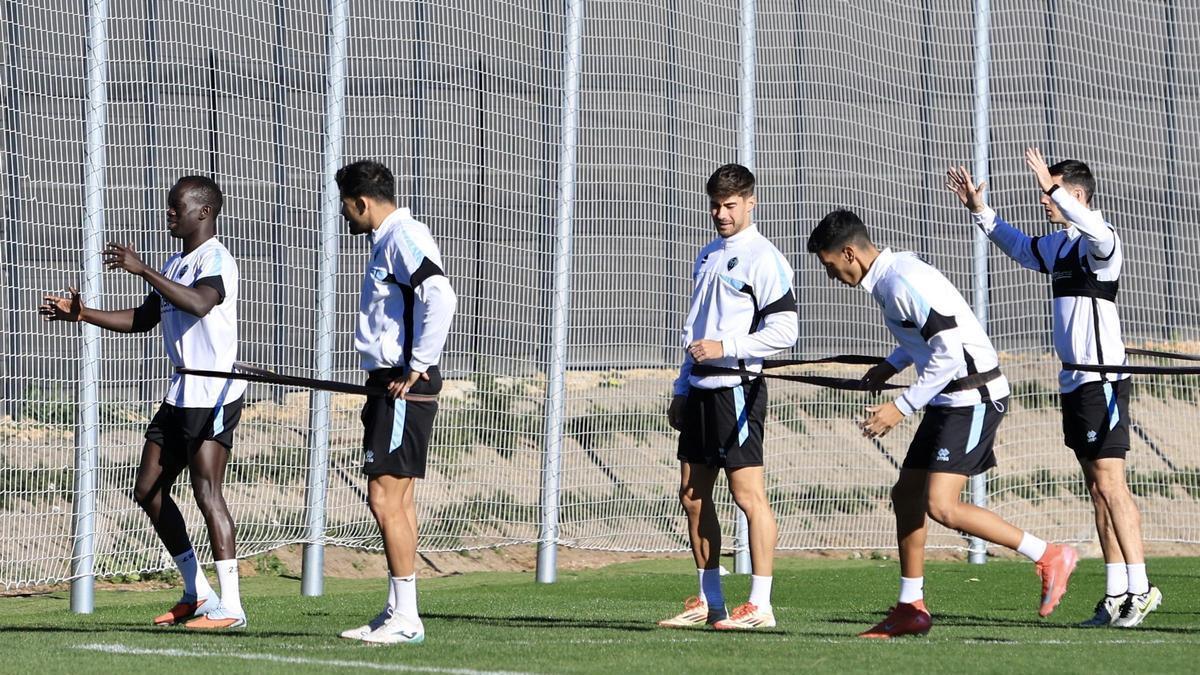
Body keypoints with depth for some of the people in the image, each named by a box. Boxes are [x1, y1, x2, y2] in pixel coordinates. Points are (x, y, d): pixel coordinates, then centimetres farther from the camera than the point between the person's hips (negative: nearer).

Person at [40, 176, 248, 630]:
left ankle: (229, 606, -13)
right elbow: (143, 319, 25)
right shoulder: (175, 265, 18)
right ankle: (197, 592, 18)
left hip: (213, 395, -10)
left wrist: (143, 270, -32)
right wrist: (82, 315, 14)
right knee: (148, 491, 9)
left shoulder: (215, 260, -12)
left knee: (207, 493, -14)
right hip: (180, 395, 10)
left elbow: (200, 303, -32)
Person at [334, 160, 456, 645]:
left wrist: (417, 366, -22)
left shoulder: (404, 238, -13)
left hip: (405, 387, -11)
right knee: (397, 499, 12)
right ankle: (397, 614, 16)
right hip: (390, 383, 11)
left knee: (385, 498, -11)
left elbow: (440, 297, -27)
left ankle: (406, 617, -10)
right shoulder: (388, 240, 19)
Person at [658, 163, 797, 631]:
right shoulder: (708, 257, 18)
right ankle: (708, 602, 15)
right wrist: (682, 390, 21)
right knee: (693, 495, 9)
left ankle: (760, 606, -10)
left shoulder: (762, 259, -8)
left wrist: (725, 347, -19)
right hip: (700, 387, 9)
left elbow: (784, 330, -14)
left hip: (736, 386, -9)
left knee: (748, 492, -10)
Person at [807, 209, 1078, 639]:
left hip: (973, 398, -11)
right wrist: (892, 365, 17)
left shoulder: (903, 283, -20)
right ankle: (910, 610, 20)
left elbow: (950, 352, -24)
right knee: (906, 494, 12)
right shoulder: (890, 276, 12)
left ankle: (1049, 558, -10)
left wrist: (902, 406, -20)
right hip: (949, 399, 11)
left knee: (941, 506, -17)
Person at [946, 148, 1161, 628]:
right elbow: (1018, 246, 36)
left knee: (1109, 484, -13)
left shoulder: (1098, 244, -12)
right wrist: (979, 211, 29)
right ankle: (1116, 594, 9)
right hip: (1074, 384, 9)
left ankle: (1140, 589, -12)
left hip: (1102, 382, -9)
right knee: (1098, 490, 8)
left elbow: (1098, 231, -38)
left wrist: (1052, 188, -40)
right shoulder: (1059, 246, 15)